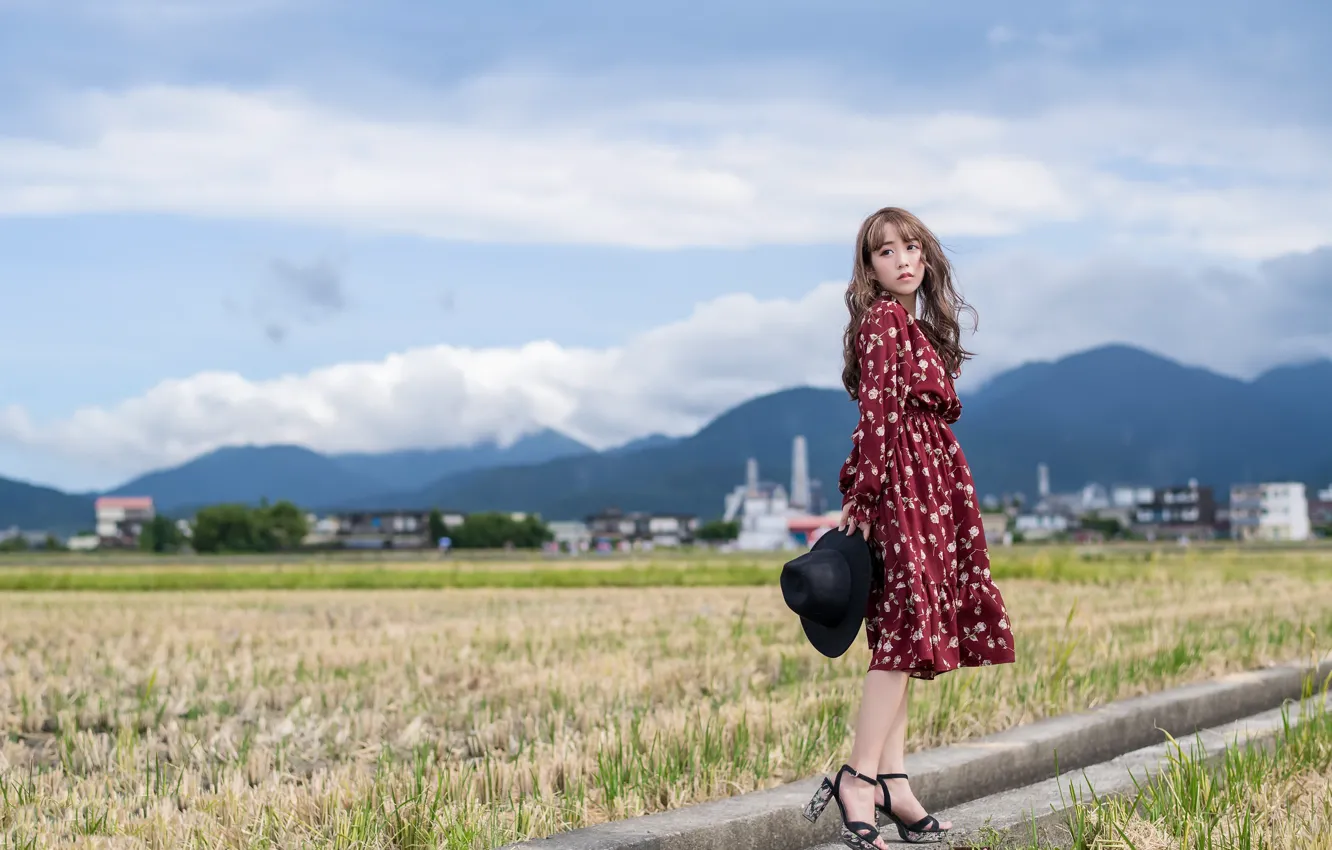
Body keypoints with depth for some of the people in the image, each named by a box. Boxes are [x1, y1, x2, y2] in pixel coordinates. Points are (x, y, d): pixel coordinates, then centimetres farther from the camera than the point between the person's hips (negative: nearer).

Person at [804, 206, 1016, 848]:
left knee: (902, 634, 6)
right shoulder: (883, 319, -8)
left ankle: (893, 783, 7)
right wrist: (863, 494, -22)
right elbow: (878, 409, -16)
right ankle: (859, 779, -14)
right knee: (908, 630, -14)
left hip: (930, 485, 9)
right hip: (905, 481, -9)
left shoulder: (918, 325, 19)